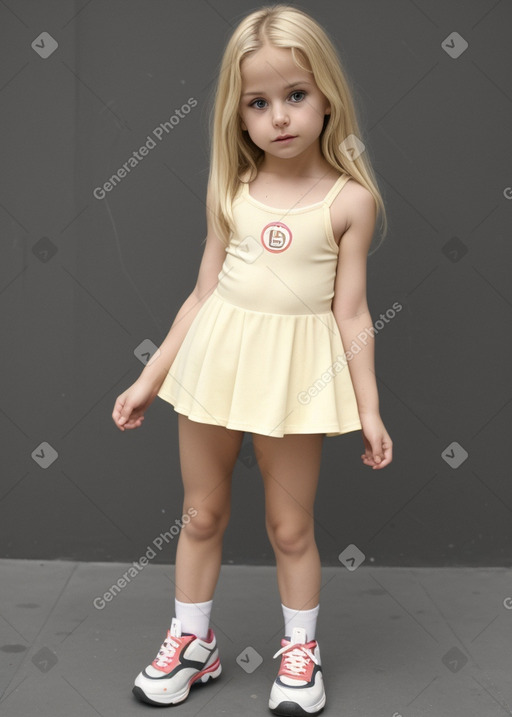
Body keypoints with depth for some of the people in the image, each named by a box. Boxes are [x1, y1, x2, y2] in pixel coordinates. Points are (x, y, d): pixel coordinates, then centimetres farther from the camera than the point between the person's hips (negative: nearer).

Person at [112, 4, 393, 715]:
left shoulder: (350, 199, -5)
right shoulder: (232, 193, 2)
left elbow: (351, 313, -3)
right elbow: (202, 295, 7)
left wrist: (369, 409, -5)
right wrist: (148, 380, 7)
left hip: (295, 373, -3)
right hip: (214, 360, 3)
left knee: (290, 524, 10)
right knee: (201, 513, 15)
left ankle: (301, 650, 32)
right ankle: (192, 643, 34)